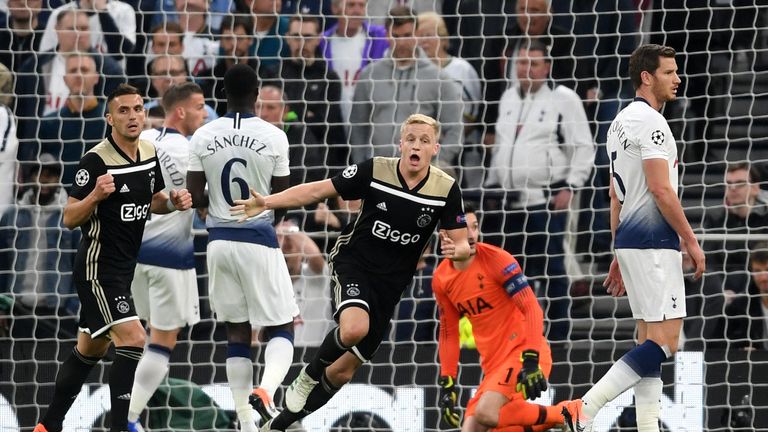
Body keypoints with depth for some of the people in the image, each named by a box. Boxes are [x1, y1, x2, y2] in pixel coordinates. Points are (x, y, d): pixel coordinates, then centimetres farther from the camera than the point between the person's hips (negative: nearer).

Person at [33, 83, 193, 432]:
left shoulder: (150, 154, 3)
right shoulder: (96, 161, -19)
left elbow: (151, 201, 19)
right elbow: (69, 218, -17)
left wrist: (173, 202, -2)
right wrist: (96, 196, -35)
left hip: (123, 268, 8)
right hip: (97, 268, -8)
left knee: (90, 351, 16)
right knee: (132, 340, -20)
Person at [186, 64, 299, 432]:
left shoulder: (203, 137, -2)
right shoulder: (273, 137, -8)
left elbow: (194, 198, 0)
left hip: (220, 240, 3)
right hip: (260, 241, -3)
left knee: (236, 331, 13)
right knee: (280, 329, 6)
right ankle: (266, 389, -23)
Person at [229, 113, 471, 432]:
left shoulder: (446, 190, -7)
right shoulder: (375, 171, -12)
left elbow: (461, 243, -2)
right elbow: (318, 190, -7)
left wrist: (458, 250, -27)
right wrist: (268, 202, -17)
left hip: (390, 284, 3)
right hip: (353, 264, -3)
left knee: (344, 371, 6)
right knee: (355, 328, -36)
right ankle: (308, 377, -6)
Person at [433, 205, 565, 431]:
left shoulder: (496, 259, -11)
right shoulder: (441, 279, 7)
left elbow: (532, 309, -16)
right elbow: (448, 334, 17)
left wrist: (531, 361, -25)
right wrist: (447, 385, 10)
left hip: (524, 352, -7)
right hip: (493, 363, 7)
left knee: (485, 413, -29)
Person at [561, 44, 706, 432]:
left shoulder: (621, 122, 18)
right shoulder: (649, 121, -13)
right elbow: (660, 189, -19)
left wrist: (619, 255, 22)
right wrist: (691, 240, -13)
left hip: (629, 239, 10)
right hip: (653, 241, -10)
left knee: (649, 338, 10)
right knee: (664, 340, -12)